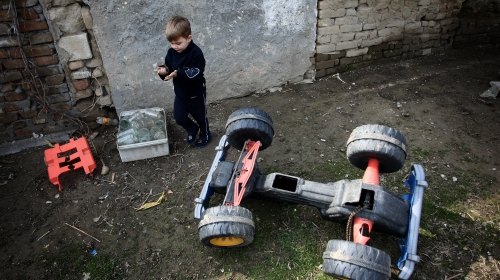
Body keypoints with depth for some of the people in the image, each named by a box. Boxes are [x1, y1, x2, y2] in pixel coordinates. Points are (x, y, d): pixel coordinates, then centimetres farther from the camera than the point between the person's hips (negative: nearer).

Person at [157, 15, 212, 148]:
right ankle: (192, 129, 41)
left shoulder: (196, 53, -25)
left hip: (196, 93, -5)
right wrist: (164, 71, -25)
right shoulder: (171, 52, -8)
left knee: (200, 116, 15)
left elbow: (196, 73, -31)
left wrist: (179, 73, -42)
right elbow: (169, 68, -1)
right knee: (179, 117, 11)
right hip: (180, 93, 5)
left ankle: (205, 135, 43)